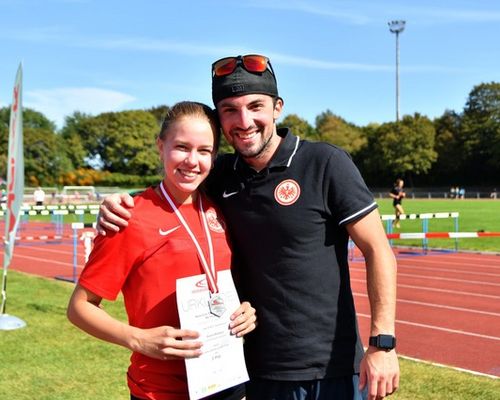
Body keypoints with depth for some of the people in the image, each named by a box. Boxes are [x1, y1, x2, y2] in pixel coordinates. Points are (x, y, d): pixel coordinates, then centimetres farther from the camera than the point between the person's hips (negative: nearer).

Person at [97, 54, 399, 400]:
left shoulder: (325, 163, -9)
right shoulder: (222, 176, 3)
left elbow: (378, 251, -8)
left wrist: (382, 343, -15)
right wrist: (118, 207, -6)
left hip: (333, 370, -4)